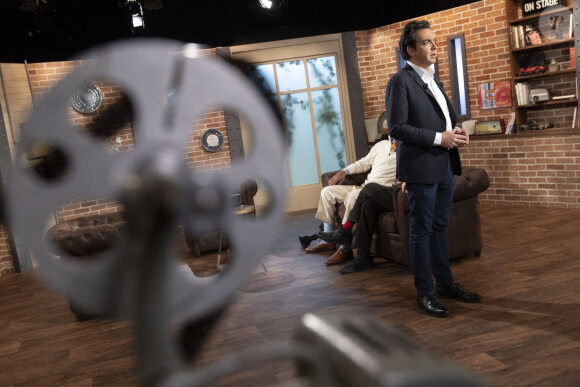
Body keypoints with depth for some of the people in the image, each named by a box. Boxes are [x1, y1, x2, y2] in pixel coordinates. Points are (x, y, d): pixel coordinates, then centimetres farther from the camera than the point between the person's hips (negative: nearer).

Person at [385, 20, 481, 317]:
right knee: (421, 231, 1)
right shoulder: (400, 81, -10)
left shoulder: (432, 79, 18)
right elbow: (397, 128, -17)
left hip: (444, 165, 9)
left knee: (439, 227, 16)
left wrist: (456, 131, 5)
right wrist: (439, 138, -19)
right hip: (421, 167, -8)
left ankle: (445, 283, 28)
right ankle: (425, 292, 12)